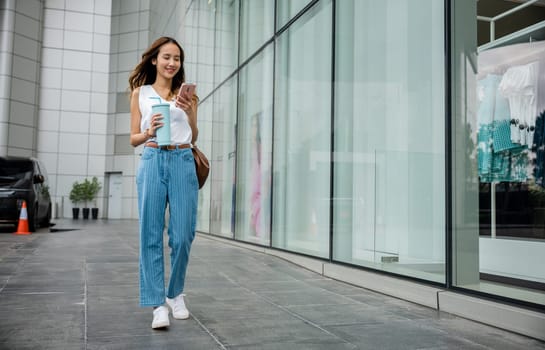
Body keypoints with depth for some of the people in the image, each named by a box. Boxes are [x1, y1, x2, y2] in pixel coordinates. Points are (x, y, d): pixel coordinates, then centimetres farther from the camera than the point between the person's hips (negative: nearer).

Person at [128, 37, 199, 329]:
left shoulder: (186, 94, 14)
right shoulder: (140, 93, 12)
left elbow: (194, 138, 12)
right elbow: (134, 139, 11)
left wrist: (190, 113, -5)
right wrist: (148, 132, -10)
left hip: (183, 162, 1)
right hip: (152, 161, -1)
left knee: (183, 234, 0)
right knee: (151, 234, -4)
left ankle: (175, 293, 20)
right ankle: (157, 304, 0)